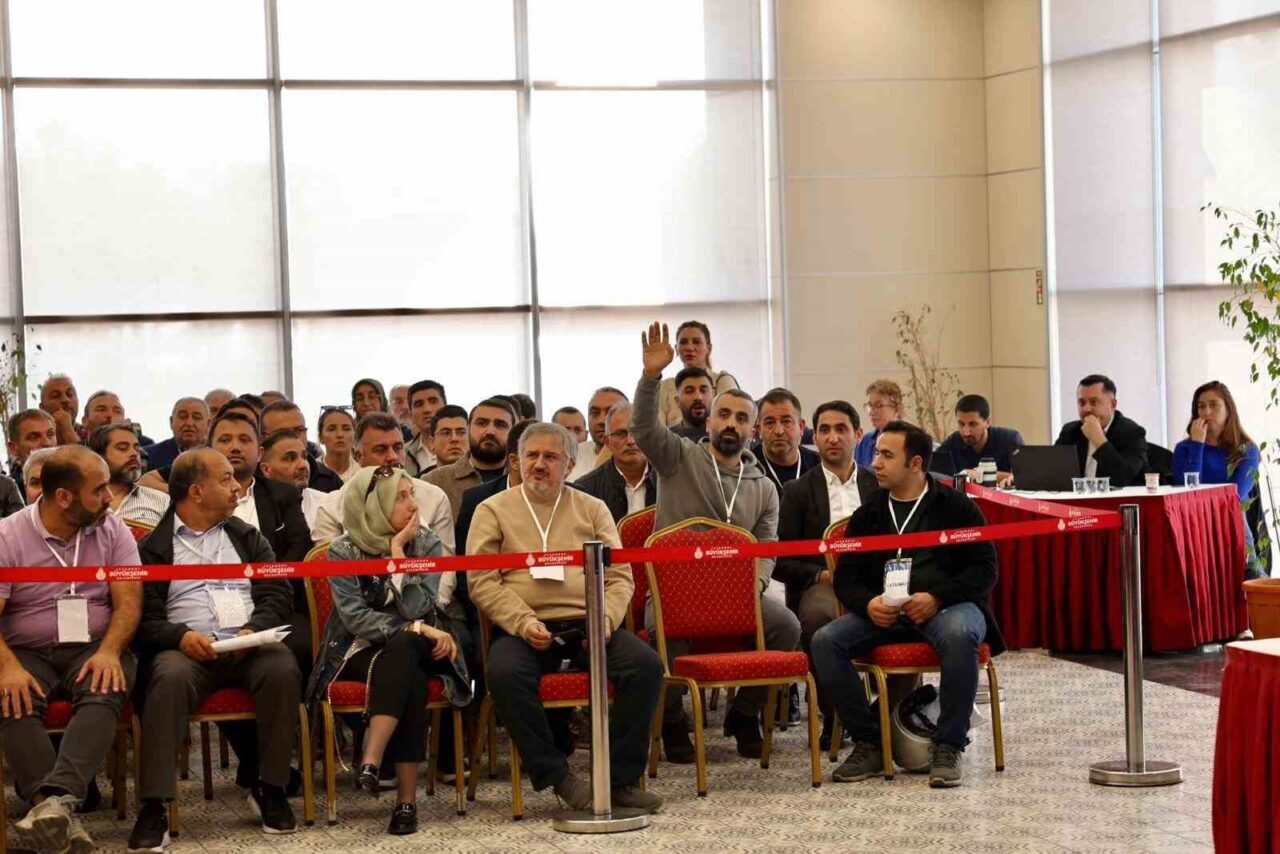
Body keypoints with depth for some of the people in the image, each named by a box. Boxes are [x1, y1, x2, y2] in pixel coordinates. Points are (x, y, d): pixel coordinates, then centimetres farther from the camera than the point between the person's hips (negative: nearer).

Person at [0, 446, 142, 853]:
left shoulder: (112, 530, 7)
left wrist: (108, 651, -20)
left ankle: (56, 798, -53)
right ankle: (60, 816, -47)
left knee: (103, 694, -34)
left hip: (95, 648, 1)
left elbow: (128, 601, 0)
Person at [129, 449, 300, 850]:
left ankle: (270, 788, -16)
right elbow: (146, 616, 0)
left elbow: (277, 595, 10)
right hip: (188, 648, -3)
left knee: (283, 669, -30)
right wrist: (181, 636, -20)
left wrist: (253, 630, -10)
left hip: (249, 646, 3)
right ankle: (153, 807, -36)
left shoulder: (247, 537, 21)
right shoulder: (153, 547, 10)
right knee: (169, 678, -36)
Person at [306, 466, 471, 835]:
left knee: (402, 648, -36)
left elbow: (417, 608, -12)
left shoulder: (428, 545, 2)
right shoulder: (343, 552, -3)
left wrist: (398, 552, -16)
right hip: (361, 653, -2)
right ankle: (406, 798, -39)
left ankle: (371, 762, -43)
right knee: (410, 682, -35)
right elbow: (355, 617, -14)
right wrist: (415, 629, -21)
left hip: (412, 650, 2)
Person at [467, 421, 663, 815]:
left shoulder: (592, 509, 19)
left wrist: (606, 620, -9)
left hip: (586, 625, 2)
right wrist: (524, 623, -15)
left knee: (646, 664, -25)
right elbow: (482, 582, 0)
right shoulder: (494, 510, 11)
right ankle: (557, 776, -22)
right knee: (504, 672, -36)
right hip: (523, 630, -2)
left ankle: (621, 779, -15)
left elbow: (619, 576, 12)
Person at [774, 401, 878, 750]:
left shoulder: (879, 486, 18)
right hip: (819, 586, -1)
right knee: (818, 615, -38)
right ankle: (834, 717, -22)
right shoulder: (798, 491, 11)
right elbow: (782, 563, 6)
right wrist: (822, 575, -12)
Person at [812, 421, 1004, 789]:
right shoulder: (868, 514, 16)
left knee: (960, 634, -40)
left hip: (947, 605, -4)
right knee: (825, 641, -23)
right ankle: (869, 744, -13)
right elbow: (845, 576, 14)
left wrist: (937, 597, -17)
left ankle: (948, 748, -26)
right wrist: (868, 604, -10)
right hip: (883, 613, 4)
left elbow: (984, 569, -1)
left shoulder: (956, 507, 5)